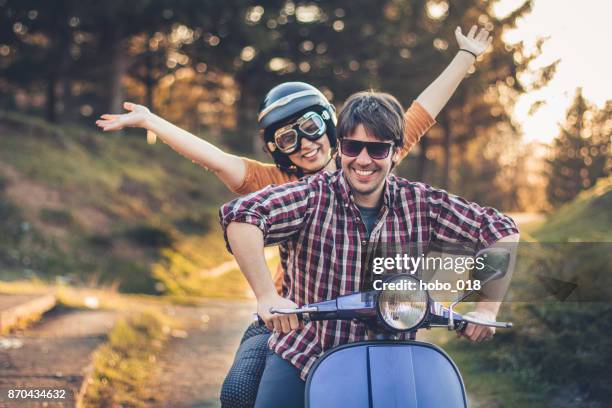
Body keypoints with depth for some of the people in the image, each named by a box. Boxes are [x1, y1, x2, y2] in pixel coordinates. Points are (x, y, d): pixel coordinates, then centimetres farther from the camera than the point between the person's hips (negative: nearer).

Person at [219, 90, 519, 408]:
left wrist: (486, 309, -11)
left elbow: (501, 231, -1)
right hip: (301, 356, -2)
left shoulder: (421, 204, -4)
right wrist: (267, 297, -38)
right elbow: (241, 217, -29)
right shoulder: (314, 197, -13)